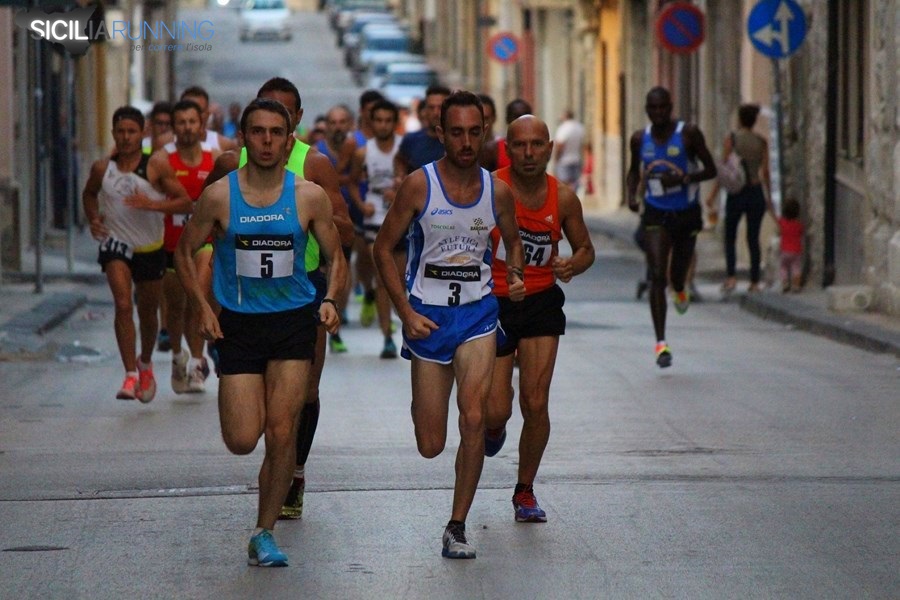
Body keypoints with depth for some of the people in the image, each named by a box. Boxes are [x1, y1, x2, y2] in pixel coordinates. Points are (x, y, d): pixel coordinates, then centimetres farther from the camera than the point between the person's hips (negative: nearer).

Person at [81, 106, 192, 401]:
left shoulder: (157, 165, -11)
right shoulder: (102, 168, -5)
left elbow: (185, 202, -12)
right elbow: (89, 194, 17)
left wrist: (152, 204, -26)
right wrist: (93, 218, -1)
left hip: (150, 248, 0)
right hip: (116, 244, 0)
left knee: (147, 311, 15)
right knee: (123, 305, -21)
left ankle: (145, 364, 43)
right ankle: (130, 374, -23)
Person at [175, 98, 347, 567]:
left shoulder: (310, 197, -2)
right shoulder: (219, 197, -4)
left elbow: (335, 257, 9)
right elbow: (184, 253, 7)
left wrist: (330, 300, -10)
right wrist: (203, 308, -4)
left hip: (294, 321, 0)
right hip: (238, 323, 0)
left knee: (282, 434, -7)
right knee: (242, 441, -7)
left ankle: (263, 536, 7)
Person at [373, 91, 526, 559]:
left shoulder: (497, 191, 0)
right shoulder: (418, 185, -8)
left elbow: (513, 241, 20)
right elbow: (383, 248, -2)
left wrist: (515, 275, -2)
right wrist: (406, 314, -10)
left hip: (477, 312, 1)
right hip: (428, 315, -1)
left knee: (473, 418, -17)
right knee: (430, 446, 2)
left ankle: (457, 528, -5)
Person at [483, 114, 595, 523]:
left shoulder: (563, 198, -4)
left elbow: (585, 249, 10)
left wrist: (572, 266, -13)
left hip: (541, 304, 2)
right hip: (492, 305, -2)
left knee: (536, 404, -6)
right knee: (496, 411, -4)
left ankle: (525, 491, 13)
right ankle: (493, 427, 36)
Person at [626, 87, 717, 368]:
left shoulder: (688, 133, -9)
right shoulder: (640, 139, 0)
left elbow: (710, 170, -6)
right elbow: (634, 171, 17)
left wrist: (682, 179, -22)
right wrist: (631, 195, -3)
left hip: (686, 214, -1)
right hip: (655, 215, 1)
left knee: (677, 277, 11)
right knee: (657, 276, -13)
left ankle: (680, 289, 52)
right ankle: (661, 343, -14)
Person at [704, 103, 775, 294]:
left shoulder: (732, 138, -4)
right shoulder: (762, 142, 2)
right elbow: (765, 173, 2)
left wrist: (713, 195, -2)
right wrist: (769, 199, 11)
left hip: (736, 193, -2)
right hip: (756, 192, 2)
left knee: (730, 237, 8)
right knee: (753, 239, 8)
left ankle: (731, 276, -9)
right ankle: (755, 282, 5)